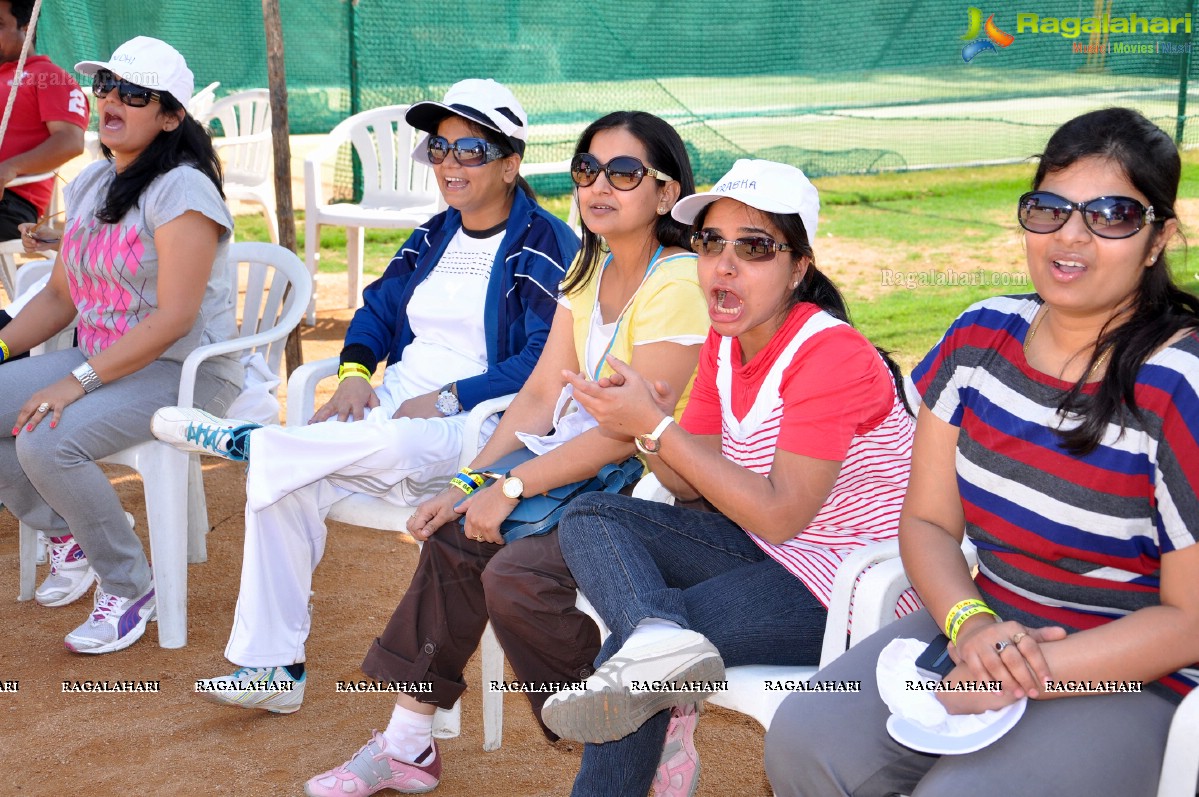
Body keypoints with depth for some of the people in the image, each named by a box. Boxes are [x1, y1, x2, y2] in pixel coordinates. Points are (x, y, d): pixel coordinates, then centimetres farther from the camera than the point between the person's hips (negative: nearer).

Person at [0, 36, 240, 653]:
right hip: (100, 359, 9)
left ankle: (129, 587, -7)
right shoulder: (90, 185, 11)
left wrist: (77, 382, -25)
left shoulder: (181, 190, -15)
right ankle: (70, 536, 11)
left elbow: (173, 318, -22)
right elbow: (61, 295, 16)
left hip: (183, 371, -8)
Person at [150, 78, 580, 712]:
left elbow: (545, 363, -14)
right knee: (281, 480, -18)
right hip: (395, 404, 7)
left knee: (391, 442, -41)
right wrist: (355, 373, -2)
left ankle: (243, 440, -16)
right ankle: (272, 665, -10)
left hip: (476, 425, -6)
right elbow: (378, 309, 20)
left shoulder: (549, 248, -4)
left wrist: (446, 398, -19)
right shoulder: (433, 238, 20)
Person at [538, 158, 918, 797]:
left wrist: (656, 425, -23)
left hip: (840, 588, -9)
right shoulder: (725, 343, 6)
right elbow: (694, 486, 7)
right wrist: (642, 429, -15)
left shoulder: (829, 357, -19)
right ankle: (660, 644, -30)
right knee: (588, 519, -12)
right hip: (762, 551, 9)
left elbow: (778, 514, -23)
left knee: (627, 639, -26)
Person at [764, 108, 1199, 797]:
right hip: (983, 629, 5)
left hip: (1133, 680, -5)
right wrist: (971, 626, -16)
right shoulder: (983, 335, 0)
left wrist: (1021, 674, -21)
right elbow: (928, 519, 5)